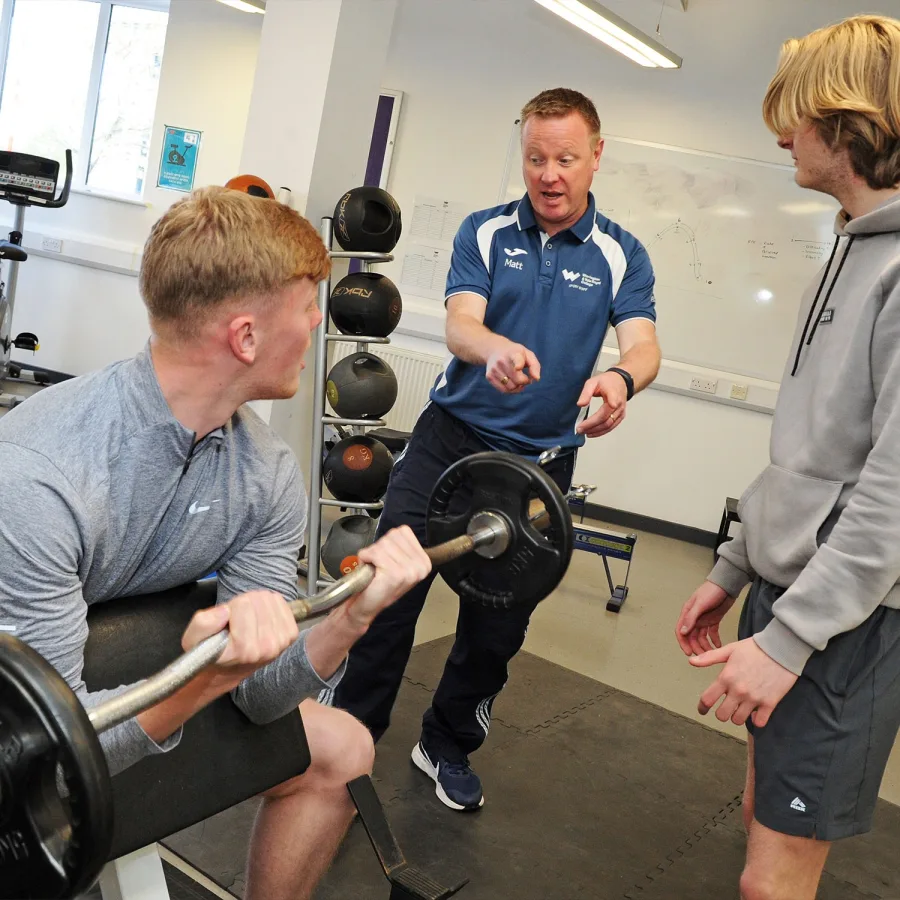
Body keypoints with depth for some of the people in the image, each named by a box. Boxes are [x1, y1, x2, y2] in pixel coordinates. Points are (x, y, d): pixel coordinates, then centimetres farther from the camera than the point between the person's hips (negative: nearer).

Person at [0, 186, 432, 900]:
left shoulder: (268, 473, -13)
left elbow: (260, 695, -11)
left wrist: (350, 618, -29)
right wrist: (201, 680, -48)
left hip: (151, 678, 6)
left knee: (342, 750, 5)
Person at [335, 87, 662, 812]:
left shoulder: (621, 255, 1)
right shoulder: (486, 231, 0)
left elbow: (644, 346, -13)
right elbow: (460, 323, -14)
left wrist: (621, 379, -38)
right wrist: (495, 348, -39)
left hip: (541, 459, 1)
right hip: (453, 434, -1)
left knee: (499, 624, 9)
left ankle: (448, 747, 32)